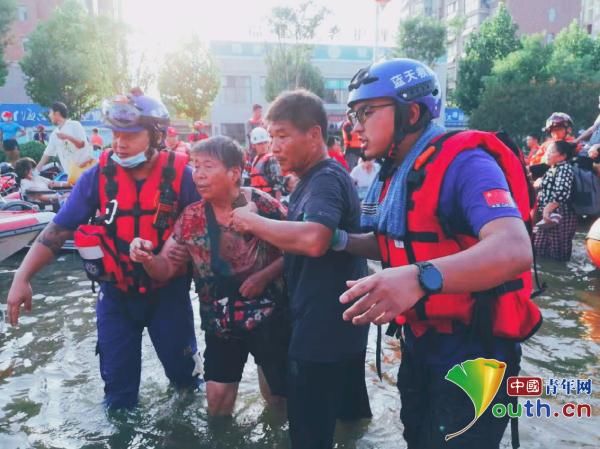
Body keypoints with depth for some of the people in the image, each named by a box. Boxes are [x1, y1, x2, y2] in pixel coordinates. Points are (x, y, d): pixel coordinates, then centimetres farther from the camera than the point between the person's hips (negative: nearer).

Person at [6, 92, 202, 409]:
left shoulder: (179, 174, -15)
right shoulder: (99, 175, -11)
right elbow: (58, 230, -9)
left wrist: (188, 249, -19)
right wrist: (22, 277, -16)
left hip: (168, 290, -1)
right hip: (117, 293, 1)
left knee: (183, 368, 17)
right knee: (118, 381, 14)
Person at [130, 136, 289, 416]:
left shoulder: (261, 205, -15)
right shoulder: (191, 217, -2)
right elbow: (165, 269, -1)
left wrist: (264, 276, -22)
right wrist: (146, 258, -21)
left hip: (266, 314, -3)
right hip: (219, 321, 4)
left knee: (277, 393, 13)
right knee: (217, 397, 12)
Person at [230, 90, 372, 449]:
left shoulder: (326, 179, -19)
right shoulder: (315, 179, 14)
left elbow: (313, 240, -37)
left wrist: (253, 222, -23)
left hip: (324, 328, -10)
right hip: (338, 325, 10)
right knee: (347, 414, 27)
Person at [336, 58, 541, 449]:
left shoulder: (463, 161, -22)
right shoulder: (396, 172, 5)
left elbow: (514, 249, -37)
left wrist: (420, 278, -52)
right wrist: (342, 241, 0)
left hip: (471, 351, -8)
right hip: (419, 344, 9)